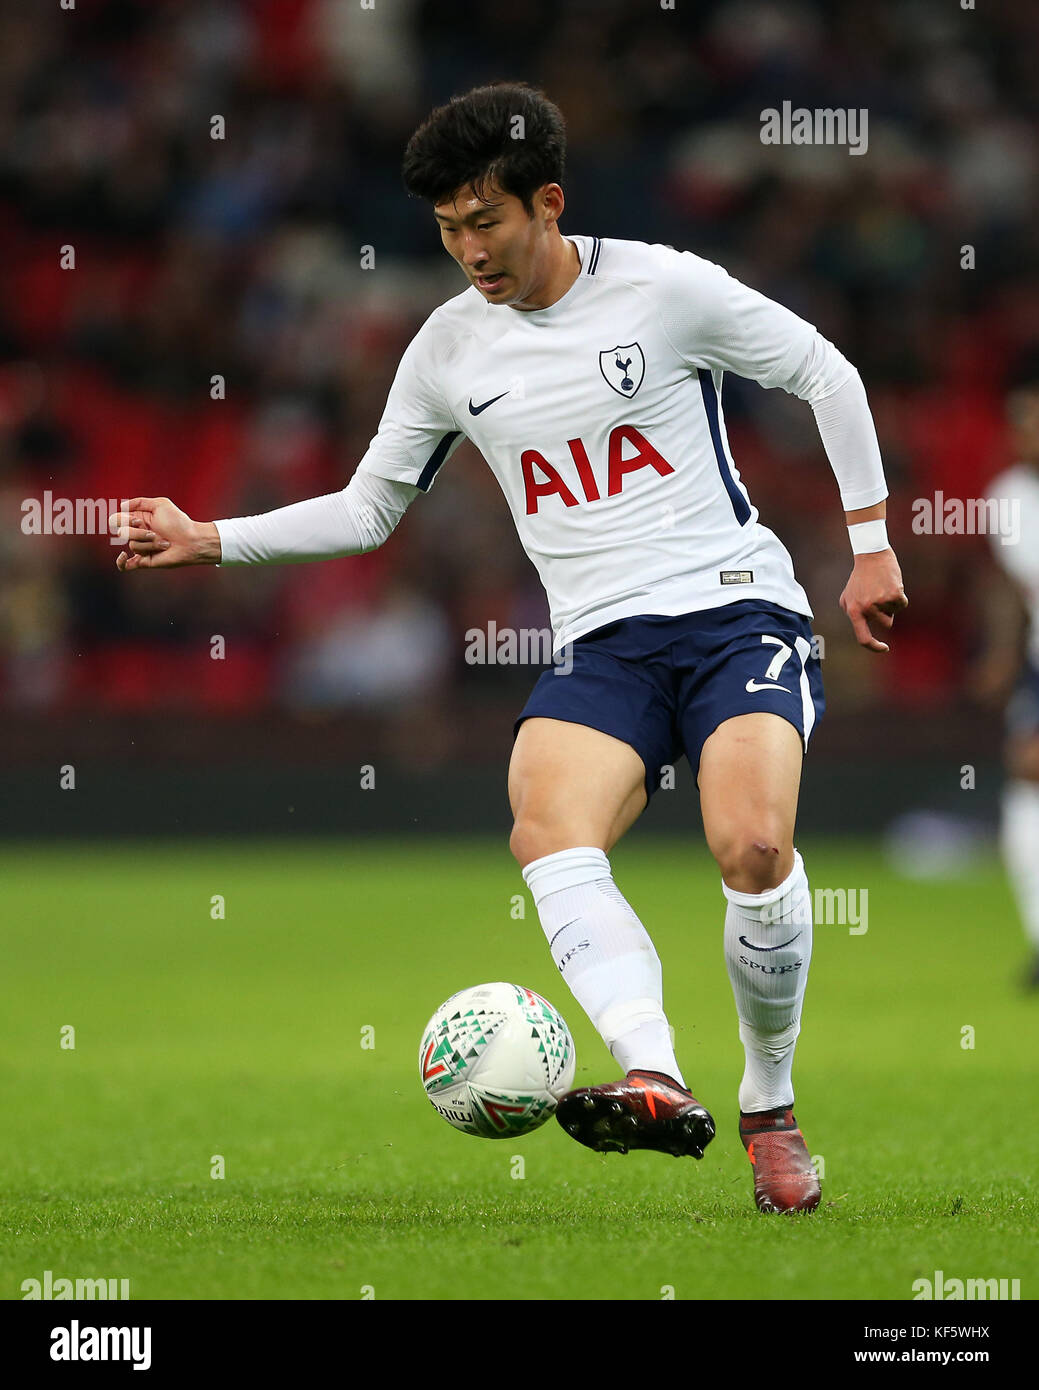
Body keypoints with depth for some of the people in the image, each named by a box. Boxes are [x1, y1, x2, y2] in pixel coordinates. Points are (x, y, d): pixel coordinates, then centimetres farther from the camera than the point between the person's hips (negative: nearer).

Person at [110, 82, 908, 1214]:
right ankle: (655, 1081, -46)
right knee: (548, 833, -29)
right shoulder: (450, 347, 9)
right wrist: (209, 541, 10)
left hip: (737, 609, -3)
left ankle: (770, 1112, -4)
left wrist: (871, 544, 6)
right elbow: (367, 509, 20)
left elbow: (826, 376, 7)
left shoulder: (664, 287, -3)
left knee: (753, 847, -27)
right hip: (602, 644, 3)